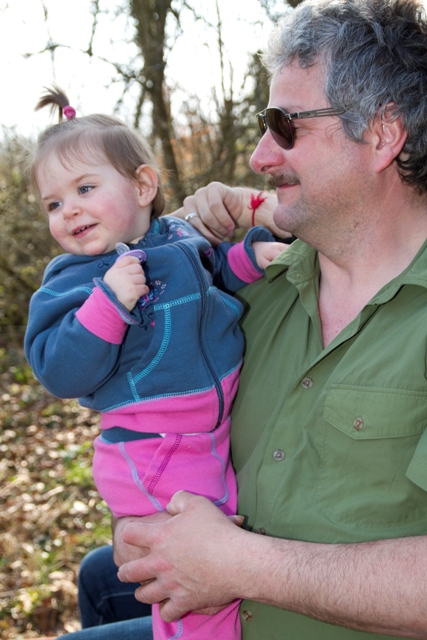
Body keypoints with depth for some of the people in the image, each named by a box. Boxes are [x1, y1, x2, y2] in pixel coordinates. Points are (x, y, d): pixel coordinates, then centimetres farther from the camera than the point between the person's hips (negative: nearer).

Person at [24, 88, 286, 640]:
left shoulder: (181, 237, 5)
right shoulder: (72, 283, -10)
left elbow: (216, 280, 24)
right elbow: (60, 373, -21)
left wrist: (251, 254, 5)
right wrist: (109, 301, -30)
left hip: (219, 433, 6)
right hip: (157, 461, -6)